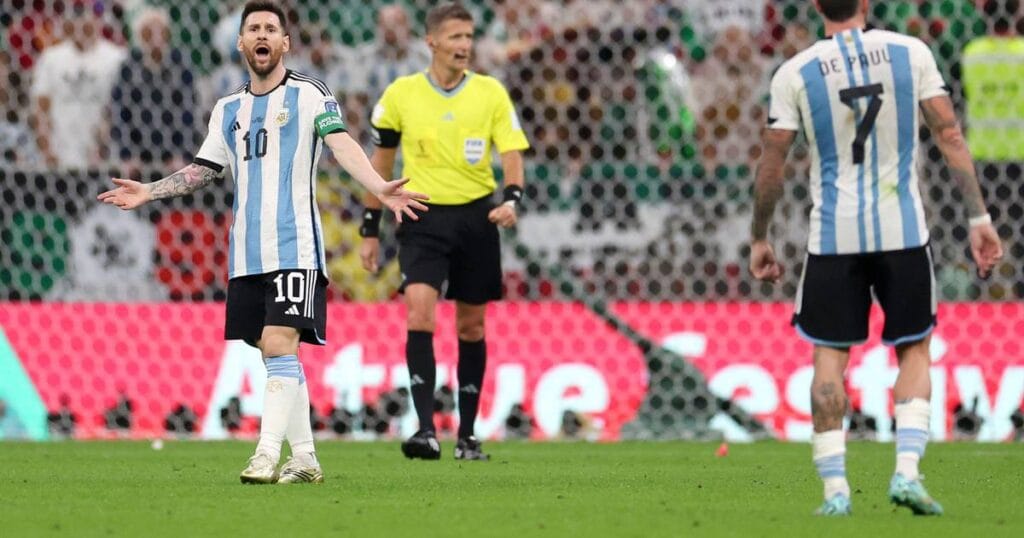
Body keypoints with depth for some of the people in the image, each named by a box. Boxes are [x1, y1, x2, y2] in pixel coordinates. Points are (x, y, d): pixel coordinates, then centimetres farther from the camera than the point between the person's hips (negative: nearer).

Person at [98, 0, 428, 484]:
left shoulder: (308, 95, 0)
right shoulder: (228, 110, 17)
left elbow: (342, 144, -13)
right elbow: (205, 169, 25)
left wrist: (379, 187, -29)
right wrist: (149, 191, 17)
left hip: (294, 248, -6)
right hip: (246, 253, 6)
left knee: (280, 345, -15)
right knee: (275, 356, 6)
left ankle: (267, 455, -19)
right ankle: (304, 458, 12)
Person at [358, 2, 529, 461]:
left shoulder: (491, 93, 1)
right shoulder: (402, 93, 1)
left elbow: (512, 154, -1)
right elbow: (381, 162, 10)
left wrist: (511, 199, -21)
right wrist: (370, 229, 10)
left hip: (476, 217, 1)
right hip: (423, 218, -1)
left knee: (471, 326, 7)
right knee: (419, 312, -18)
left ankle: (467, 436, 18)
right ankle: (426, 431, -22)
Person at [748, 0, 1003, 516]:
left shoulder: (795, 73, -3)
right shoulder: (910, 52, -2)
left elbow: (771, 164, 0)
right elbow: (949, 135, -4)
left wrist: (759, 239, 12)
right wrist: (978, 216, 0)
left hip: (834, 236, -1)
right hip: (902, 231, 1)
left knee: (829, 356, 9)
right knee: (914, 349, 13)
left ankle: (835, 489, 4)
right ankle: (907, 471, -2)